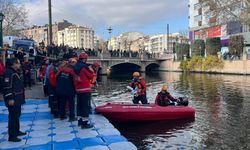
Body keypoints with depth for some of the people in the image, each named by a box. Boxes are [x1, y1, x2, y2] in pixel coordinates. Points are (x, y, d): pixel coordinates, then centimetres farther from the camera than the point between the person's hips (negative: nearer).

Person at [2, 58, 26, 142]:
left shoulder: (15, 72, 15)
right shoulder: (9, 72, -17)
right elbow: (7, 86, -22)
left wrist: (20, 97, 24)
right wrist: (10, 99, -23)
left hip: (17, 98, 10)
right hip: (13, 99, -10)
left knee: (17, 115, 19)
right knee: (13, 117, -5)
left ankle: (16, 131, 32)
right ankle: (12, 136, 3)